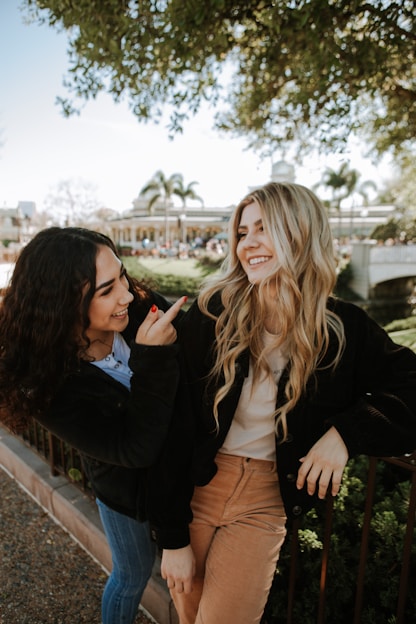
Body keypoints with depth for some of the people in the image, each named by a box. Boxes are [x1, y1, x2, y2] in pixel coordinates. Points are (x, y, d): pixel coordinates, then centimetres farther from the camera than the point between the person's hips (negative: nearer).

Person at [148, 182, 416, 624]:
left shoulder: (343, 328, -10)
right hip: (194, 487, 1)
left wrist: (346, 432, -22)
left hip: (265, 501, 0)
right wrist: (172, 536, -10)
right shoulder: (210, 314, -15)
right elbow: (173, 429, -13)